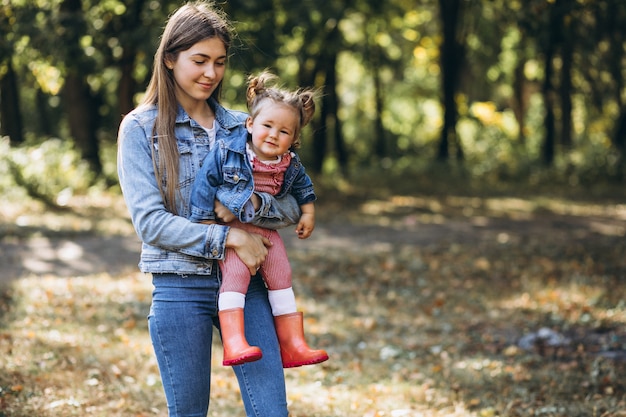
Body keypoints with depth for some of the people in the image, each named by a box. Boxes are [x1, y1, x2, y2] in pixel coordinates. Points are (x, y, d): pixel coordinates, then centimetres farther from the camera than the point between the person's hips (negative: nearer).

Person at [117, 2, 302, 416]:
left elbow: (293, 208, 7)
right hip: (181, 289, -3)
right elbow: (150, 221, -10)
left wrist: (253, 203, -14)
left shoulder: (241, 127, 11)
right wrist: (227, 237, -17)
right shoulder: (141, 129, 0)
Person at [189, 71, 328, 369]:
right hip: (229, 228, -6)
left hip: (266, 230, 6)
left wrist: (308, 213, 16)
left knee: (281, 276, 3)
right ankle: (233, 343, -32)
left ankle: (293, 345, 11)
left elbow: (302, 187, 21)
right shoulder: (225, 153, -16)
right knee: (235, 273, -25)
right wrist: (205, 222, -10)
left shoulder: (291, 166, -1)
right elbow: (204, 183, -10)